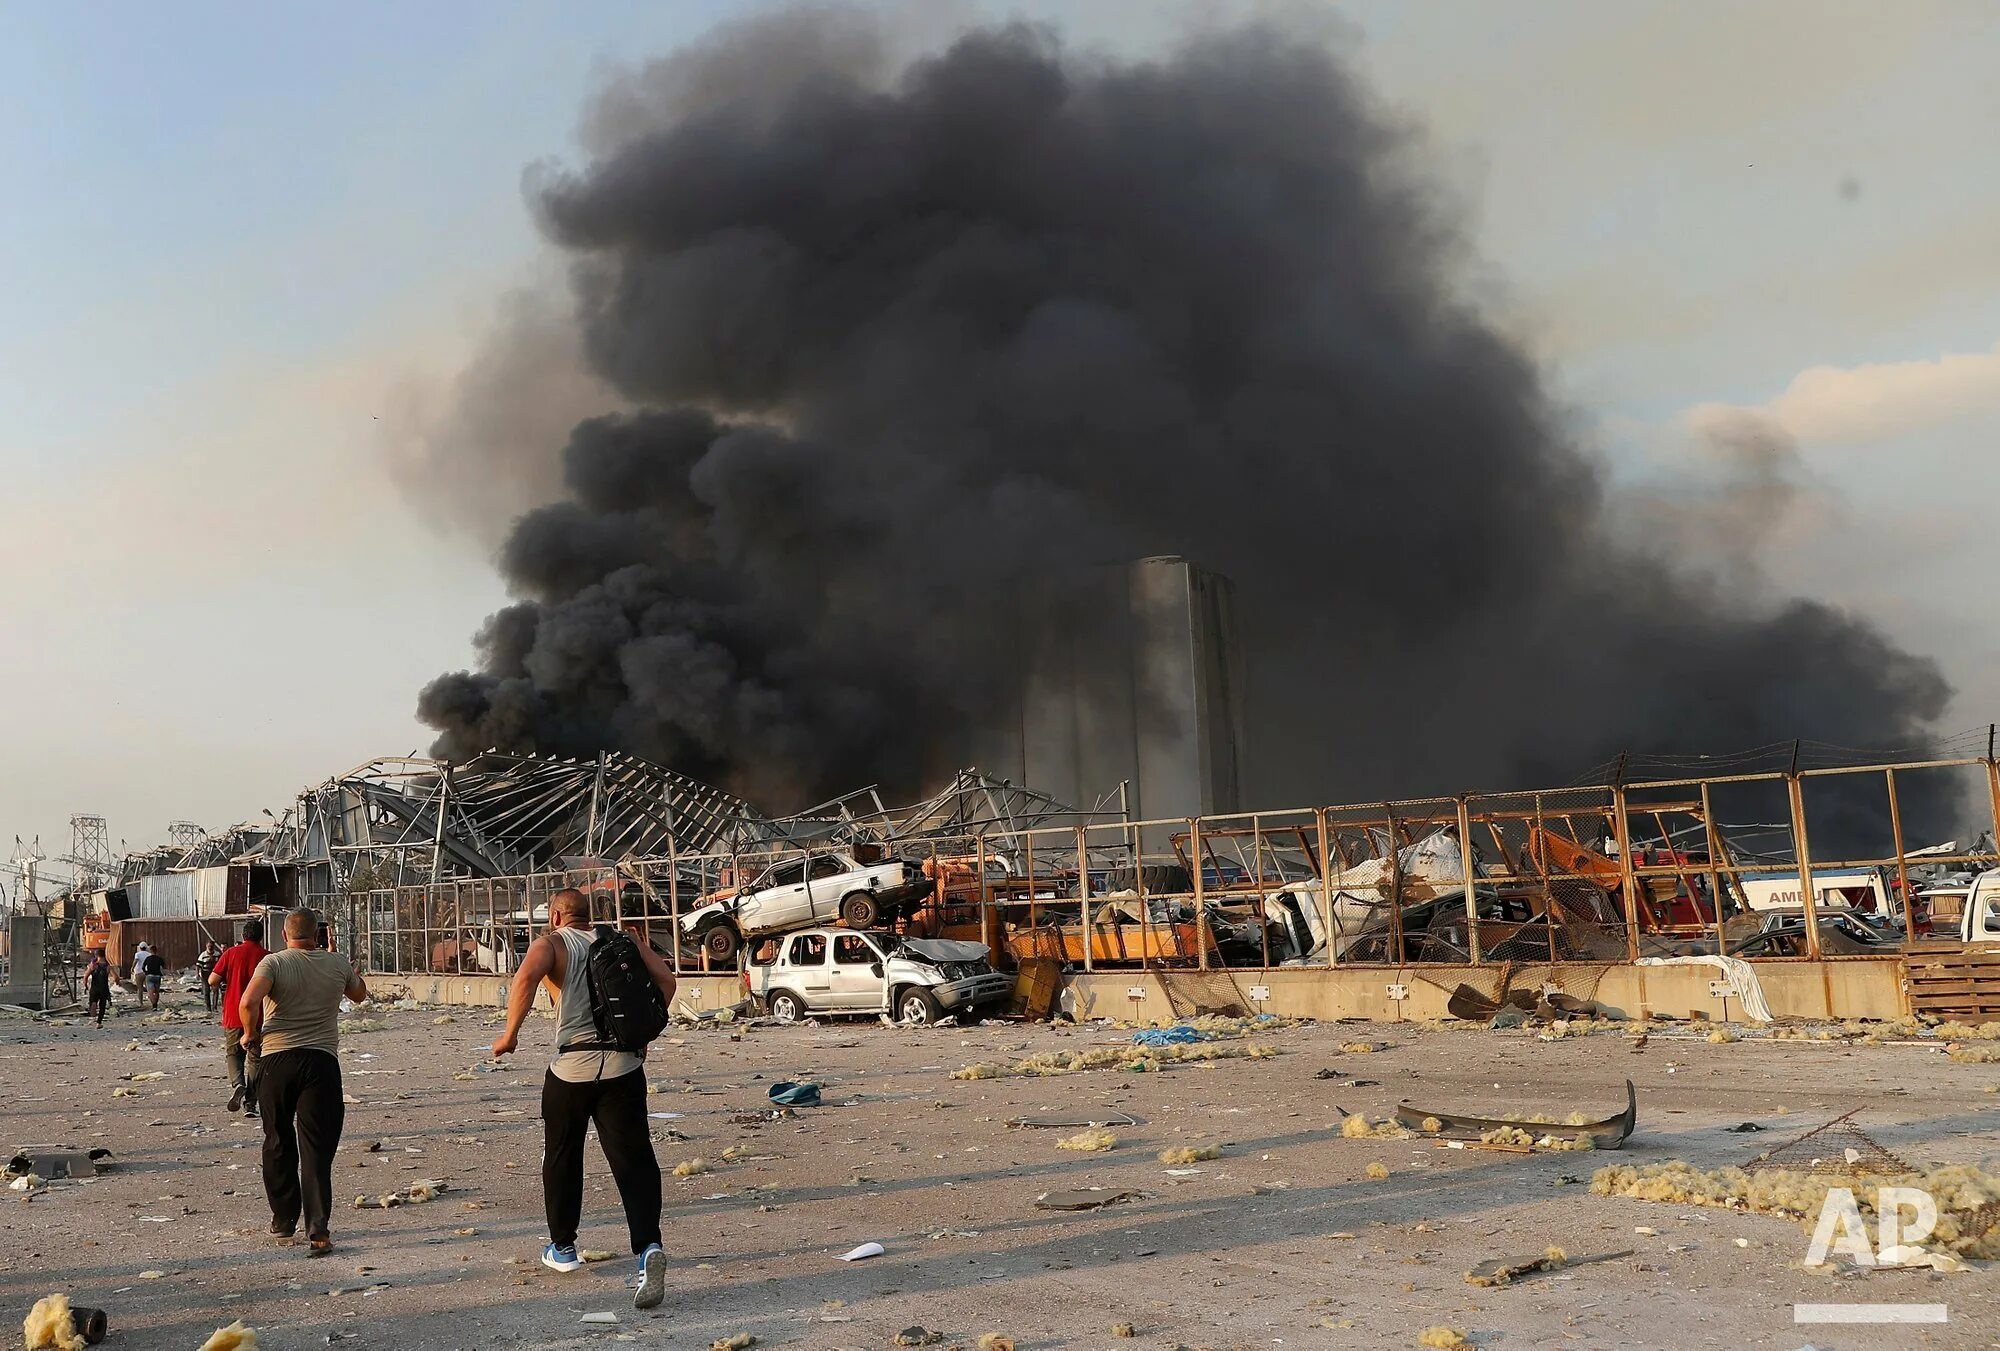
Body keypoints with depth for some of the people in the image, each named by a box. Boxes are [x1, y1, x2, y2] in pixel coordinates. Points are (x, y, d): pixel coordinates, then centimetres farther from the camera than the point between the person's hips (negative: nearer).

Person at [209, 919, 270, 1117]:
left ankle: (237, 1083, -10)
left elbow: (212, 980, -5)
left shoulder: (231, 953, -1)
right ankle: (250, 1104, 6)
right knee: (255, 1059, 9)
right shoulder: (268, 957, -3)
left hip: (233, 1016, 1)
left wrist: (219, 988, 16)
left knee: (233, 1053, 18)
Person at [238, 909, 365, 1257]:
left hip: (277, 1058, 0)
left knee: (278, 1143, 17)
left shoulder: (273, 962, -3)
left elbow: (249, 1002, -20)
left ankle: (284, 1220, 26)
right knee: (317, 1148, 0)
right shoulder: (338, 964, 4)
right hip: (322, 1060, 0)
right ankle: (318, 1229, -8)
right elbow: (359, 995, 23)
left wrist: (250, 1034, -1)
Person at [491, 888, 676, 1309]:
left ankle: (563, 1248, 33)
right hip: (624, 1066, 2)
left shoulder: (551, 943, 2)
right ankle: (648, 1246, -23)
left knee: (562, 1159, 19)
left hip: (571, 1070, -2)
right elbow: (665, 980, 4)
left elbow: (526, 977, -20)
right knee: (634, 1160, -3)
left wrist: (510, 1033, -11)